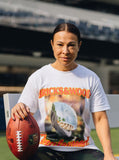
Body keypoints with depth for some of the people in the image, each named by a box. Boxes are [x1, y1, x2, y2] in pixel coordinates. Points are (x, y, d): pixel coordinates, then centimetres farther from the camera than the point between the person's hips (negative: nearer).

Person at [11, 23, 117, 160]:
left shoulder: (91, 78, 7)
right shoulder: (38, 77, 4)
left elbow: (100, 119, 5)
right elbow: (25, 117, 3)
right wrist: (18, 111, -22)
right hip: (46, 147, -1)